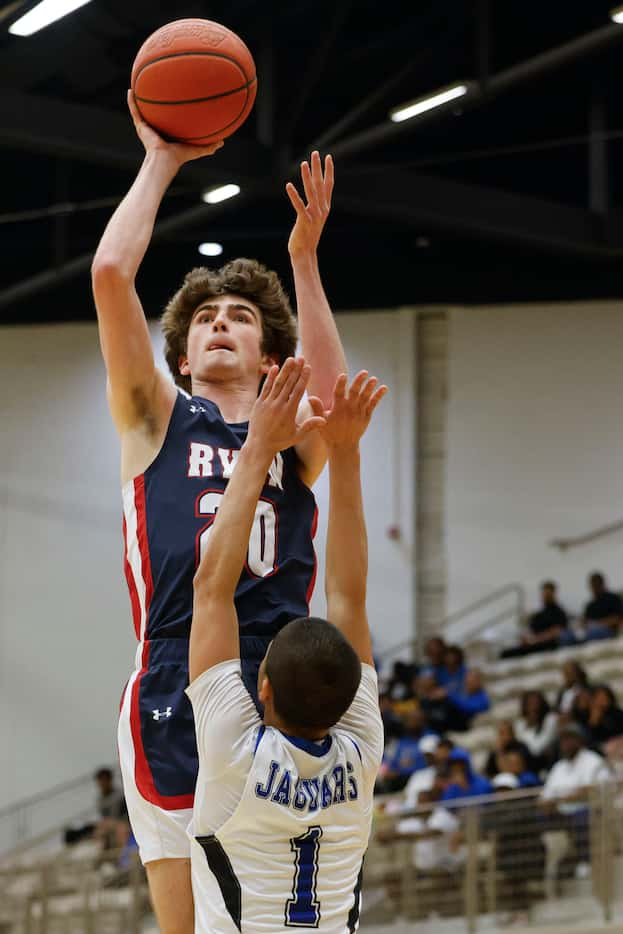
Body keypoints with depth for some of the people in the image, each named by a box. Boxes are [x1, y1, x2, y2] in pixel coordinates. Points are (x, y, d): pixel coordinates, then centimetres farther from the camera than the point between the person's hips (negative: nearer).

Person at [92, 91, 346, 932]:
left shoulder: (293, 436, 17)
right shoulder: (157, 419, 14)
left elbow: (332, 404, -8)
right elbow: (110, 273, 3)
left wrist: (304, 262, -10)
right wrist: (160, 163, 10)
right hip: (175, 698, -1)